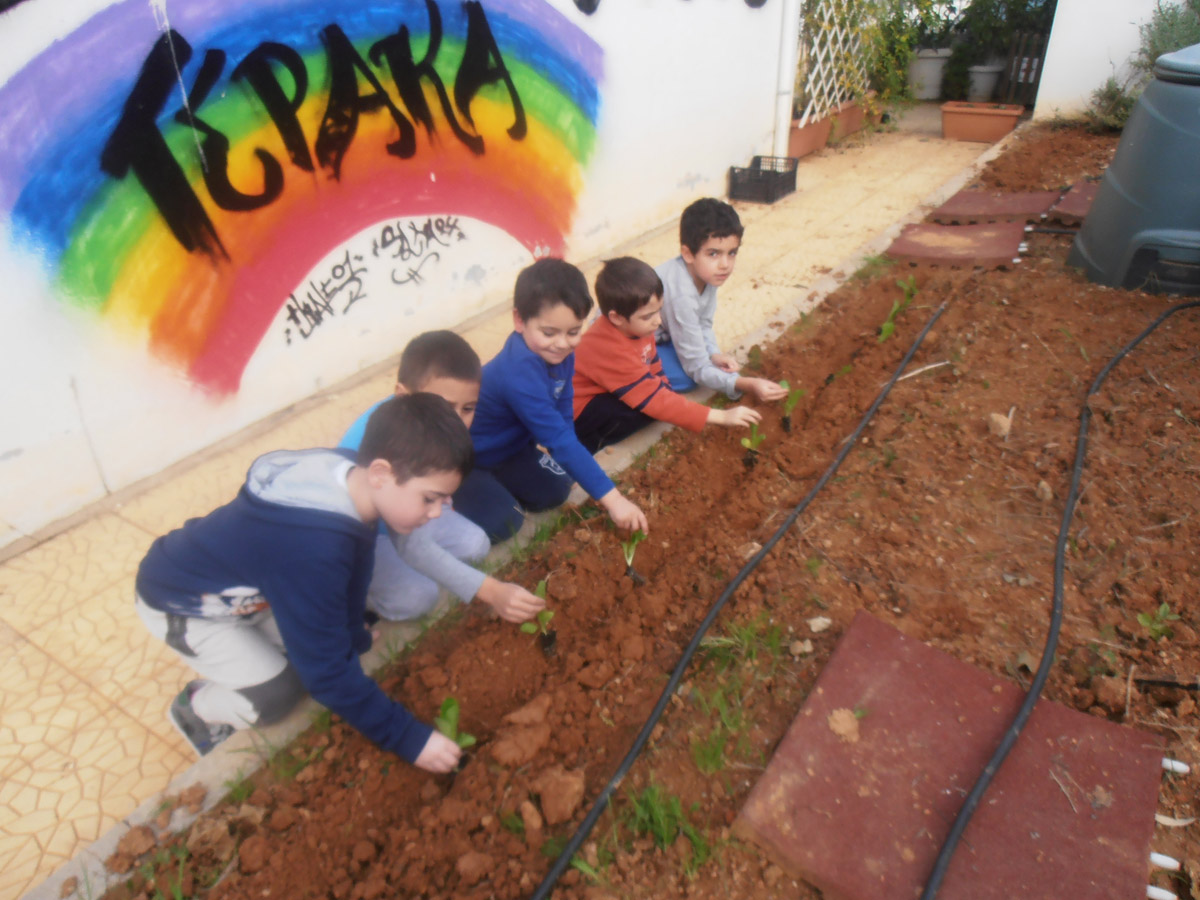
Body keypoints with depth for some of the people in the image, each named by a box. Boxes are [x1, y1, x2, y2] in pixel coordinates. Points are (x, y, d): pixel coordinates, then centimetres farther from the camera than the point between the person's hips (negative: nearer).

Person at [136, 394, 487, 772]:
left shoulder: (350, 474, -19)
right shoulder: (312, 550, -42)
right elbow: (326, 670, -34)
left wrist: (354, 636, 7)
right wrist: (409, 739, -27)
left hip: (237, 585, 7)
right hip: (179, 602, -7)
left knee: (309, 646, 0)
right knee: (277, 694, -11)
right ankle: (193, 709, 17)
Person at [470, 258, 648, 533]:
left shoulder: (558, 352, -15)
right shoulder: (520, 375, -40)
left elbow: (564, 415, -5)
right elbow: (561, 442, -41)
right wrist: (611, 498, -40)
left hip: (515, 437, 8)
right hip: (480, 453, -8)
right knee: (551, 491, -15)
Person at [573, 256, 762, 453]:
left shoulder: (635, 326, -8)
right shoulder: (611, 351, -34)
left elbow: (653, 369, 9)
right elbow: (653, 398, -33)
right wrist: (721, 416, -32)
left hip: (603, 393, 9)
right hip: (578, 414, -9)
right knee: (650, 407, -28)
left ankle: (601, 433, 1)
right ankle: (592, 442, -9)